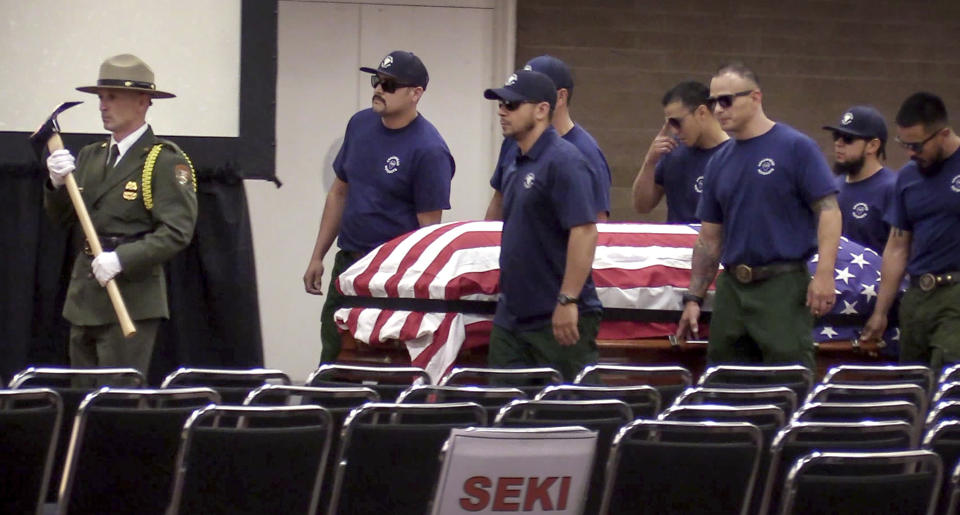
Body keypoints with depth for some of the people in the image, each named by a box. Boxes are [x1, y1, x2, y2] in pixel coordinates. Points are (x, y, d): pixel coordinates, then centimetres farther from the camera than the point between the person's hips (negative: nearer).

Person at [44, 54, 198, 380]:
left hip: (132, 299, -7)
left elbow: (177, 232, -15)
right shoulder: (91, 157, 16)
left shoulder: (165, 161, -7)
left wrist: (121, 259, -23)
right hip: (85, 299, 7)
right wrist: (58, 184, -5)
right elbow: (62, 217, 15)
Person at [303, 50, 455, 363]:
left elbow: (429, 226, -13)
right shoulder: (360, 125, 6)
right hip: (348, 262, 7)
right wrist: (318, 256, 14)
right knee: (332, 360, 9)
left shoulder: (428, 149, -14)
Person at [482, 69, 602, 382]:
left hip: (559, 320, -9)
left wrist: (567, 301, -26)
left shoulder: (563, 161, -14)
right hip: (511, 315, 9)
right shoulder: (513, 161, 12)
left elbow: (584, 232, -22)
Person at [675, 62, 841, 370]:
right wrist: (693, 298, 14)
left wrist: (823, 274, -18)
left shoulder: (795, 148, -4)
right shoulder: (719, 162, 14)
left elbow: (828, 210, -8)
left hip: (783, 286, -6)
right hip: (731, 288, 6)